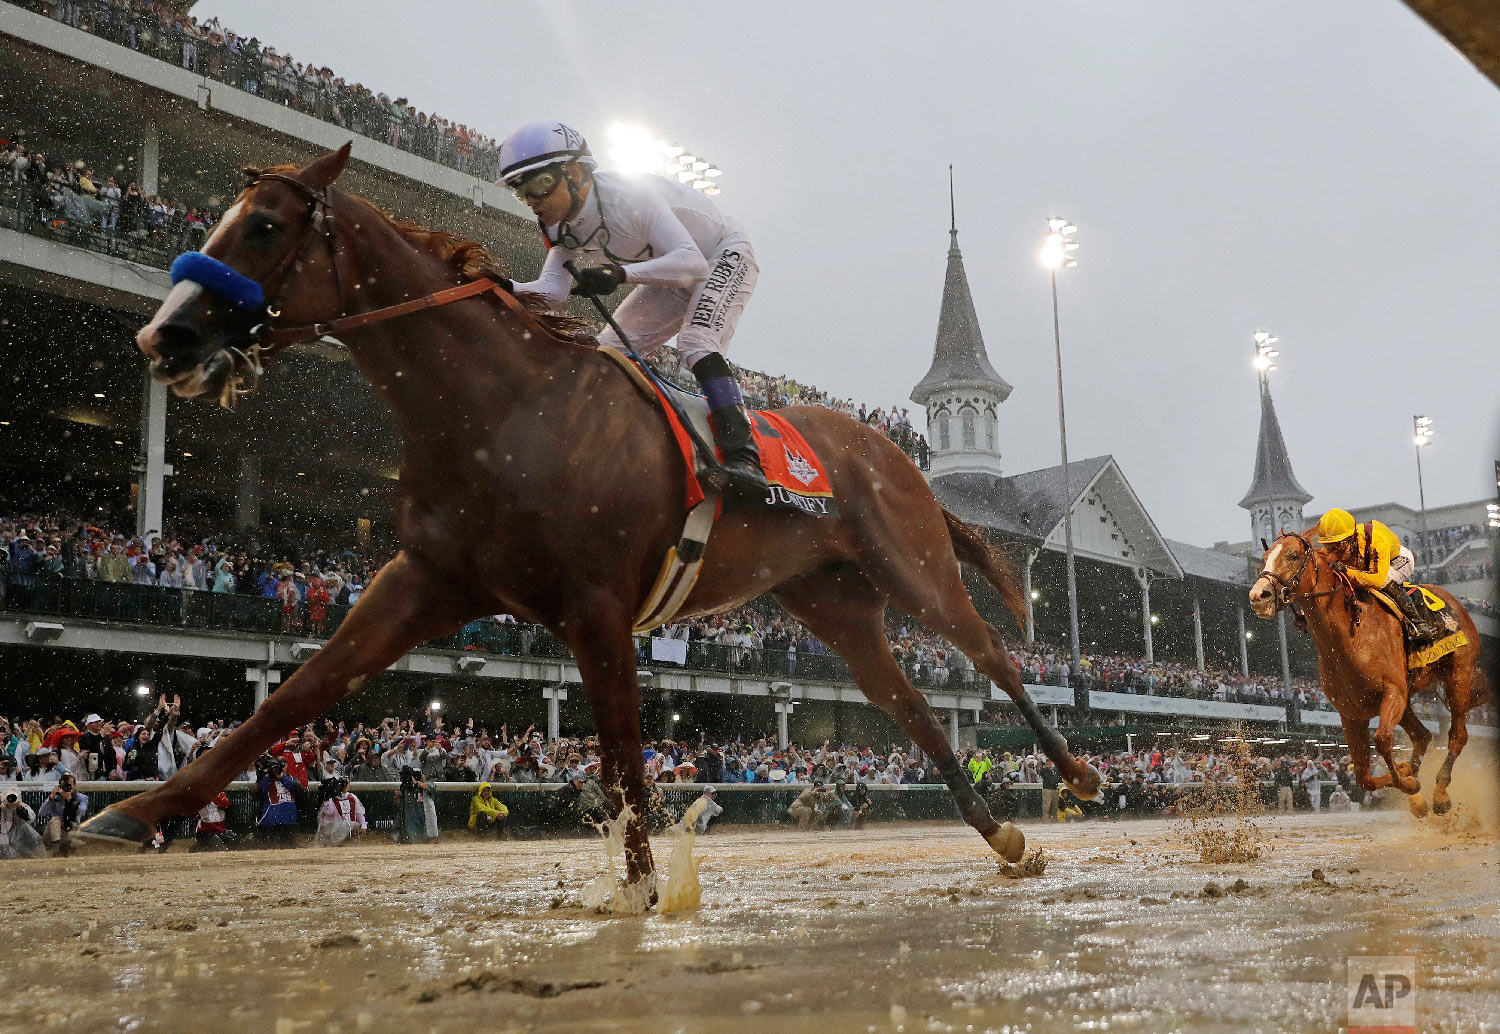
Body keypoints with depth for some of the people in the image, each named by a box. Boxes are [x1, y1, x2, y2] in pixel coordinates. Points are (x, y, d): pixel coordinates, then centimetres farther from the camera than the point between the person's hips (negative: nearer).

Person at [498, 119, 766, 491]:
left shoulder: (627, 196, -36)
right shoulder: (563, 225, -11)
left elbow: (692, 263, -44)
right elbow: (553, 289, -21)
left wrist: (620, 273, -57)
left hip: (724, 256, -8)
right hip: (672, 275, 8)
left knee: (696, 342, -31)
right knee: (608, 352, -3)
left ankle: (742, 454, -38)